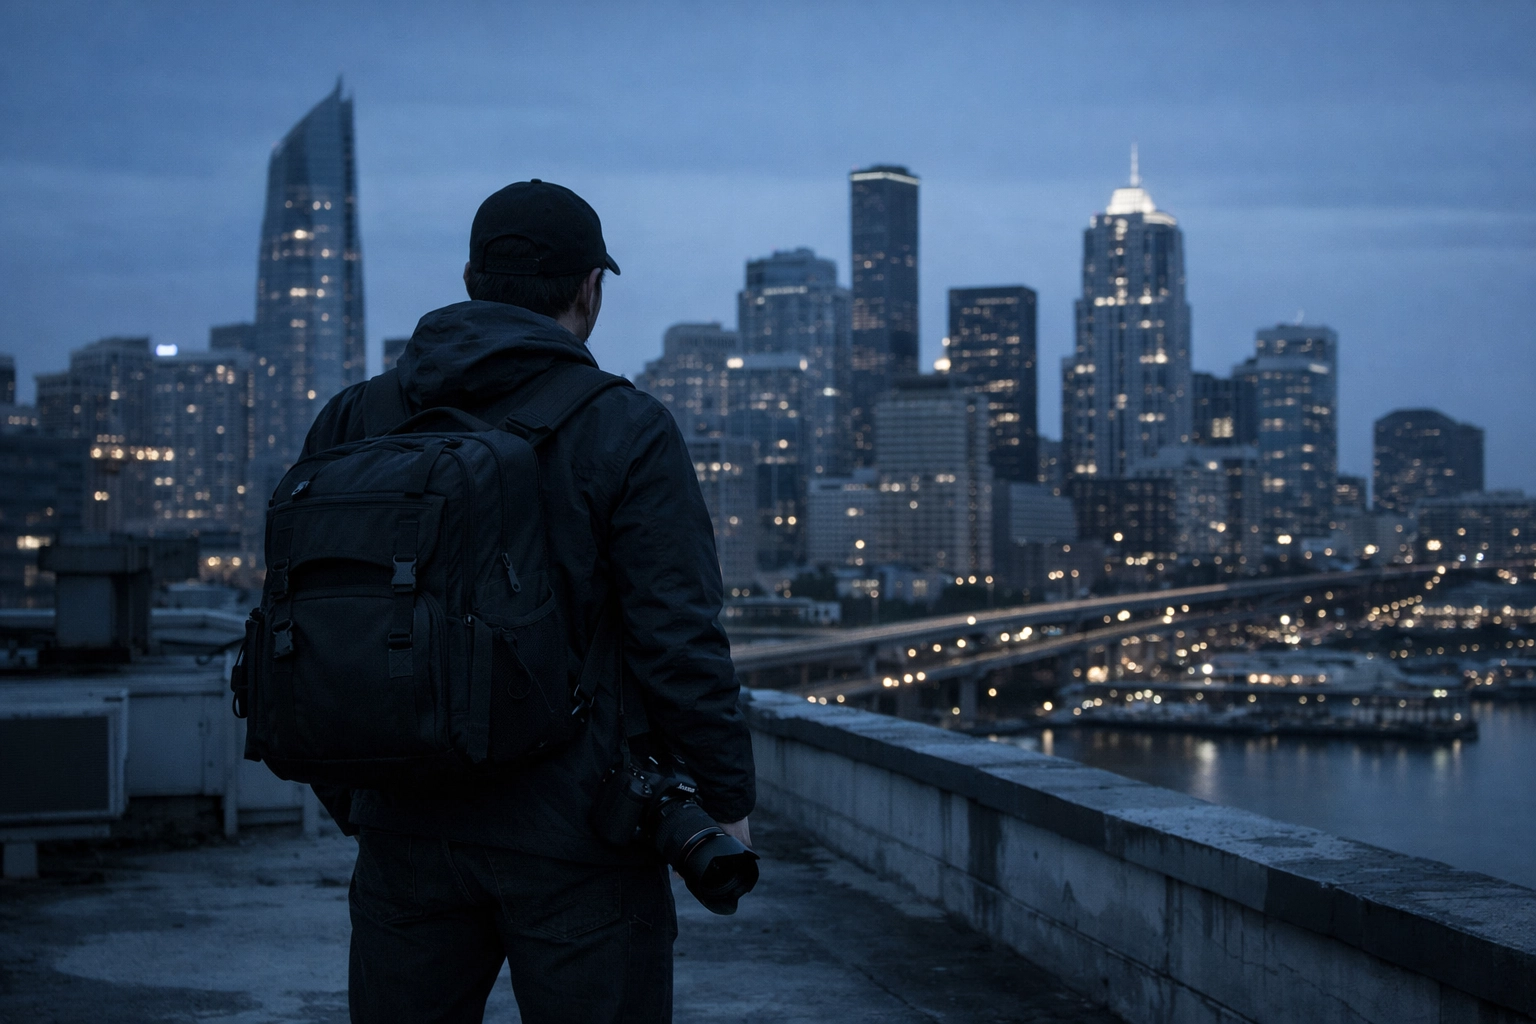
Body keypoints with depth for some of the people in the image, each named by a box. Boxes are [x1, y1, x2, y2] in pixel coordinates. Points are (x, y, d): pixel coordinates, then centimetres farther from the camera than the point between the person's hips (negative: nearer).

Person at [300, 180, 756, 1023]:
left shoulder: (352, 423, 5)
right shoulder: (624, 433, -8)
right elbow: (679, 641, -12)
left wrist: (349, 802, 17)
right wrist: (726, 798, -1)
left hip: (407, 828, 4)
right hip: (575, 838, -4)